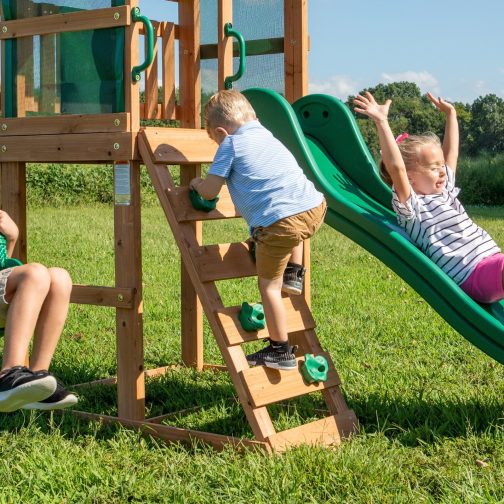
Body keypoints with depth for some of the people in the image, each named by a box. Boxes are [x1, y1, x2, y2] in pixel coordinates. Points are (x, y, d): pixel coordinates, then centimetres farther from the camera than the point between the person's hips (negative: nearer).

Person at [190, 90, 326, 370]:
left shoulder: (231, 144, 7)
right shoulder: (267, 135, 28)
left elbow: (210, 191, 4)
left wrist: (197, 184, 27)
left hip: (278, 220, -7)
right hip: (314, 209, 7)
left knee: (269, 285, 8)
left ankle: (281, 352, 13)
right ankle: (294, 274, 35)